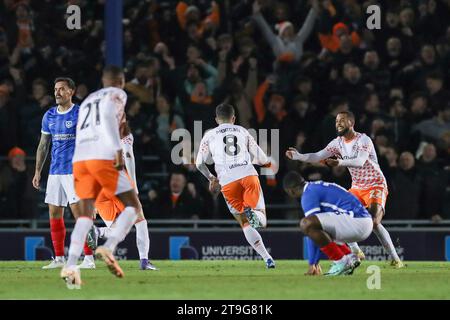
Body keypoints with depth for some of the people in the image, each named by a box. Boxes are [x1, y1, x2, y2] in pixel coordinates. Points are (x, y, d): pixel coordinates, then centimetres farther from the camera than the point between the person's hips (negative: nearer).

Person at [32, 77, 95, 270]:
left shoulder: (80, 114, -5)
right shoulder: (49, 116, 12)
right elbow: (43, 145, 18)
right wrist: (37, 172, 15)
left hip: (74, 172, -6)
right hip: (55, 172, 6)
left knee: (79, 213, -12)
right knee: (54, 214, 5)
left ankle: (89, 258, -10)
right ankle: (59, 259, 12)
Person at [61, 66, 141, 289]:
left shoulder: (87, 101, 30)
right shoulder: (117, 94, 9)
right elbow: (108, 115, -12)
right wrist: (118, 149, -17)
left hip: (79, 159, 6)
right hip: (103, 157, -6)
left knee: (86, 214, 5)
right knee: (132, 205, 5)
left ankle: (70, 265, -15)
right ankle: (108, 248, -18)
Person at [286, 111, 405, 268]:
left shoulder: (364, 140, -18)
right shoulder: (338, 143, 2)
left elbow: (360, 161, -36)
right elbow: (318, 156, -7)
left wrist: (339, 162, -51)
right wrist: (297, 156, -22)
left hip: (376, 186, -8)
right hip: (357, 188, 8)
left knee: (374, 223, -25)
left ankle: (395, 259, -18)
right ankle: (356, 252, 15)